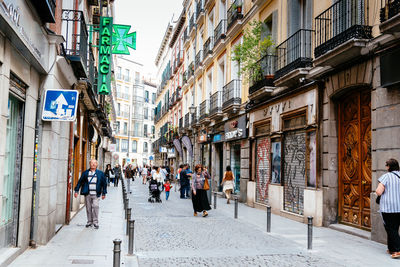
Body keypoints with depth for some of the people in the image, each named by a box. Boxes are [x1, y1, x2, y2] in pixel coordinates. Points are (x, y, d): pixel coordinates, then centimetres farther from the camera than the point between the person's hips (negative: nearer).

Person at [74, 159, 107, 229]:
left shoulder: (100, 173, 4)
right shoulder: (85, 173, 6)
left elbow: (104, 183, 8)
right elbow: (80, 182, 9)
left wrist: (103, 193, 6)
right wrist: (76, 191, 4)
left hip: (95, 194, -1)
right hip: (87, 194, 2)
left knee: (95, 206, -12)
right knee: (88, 208, 6)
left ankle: (95, 222, -3)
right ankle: (89, 221, 19)